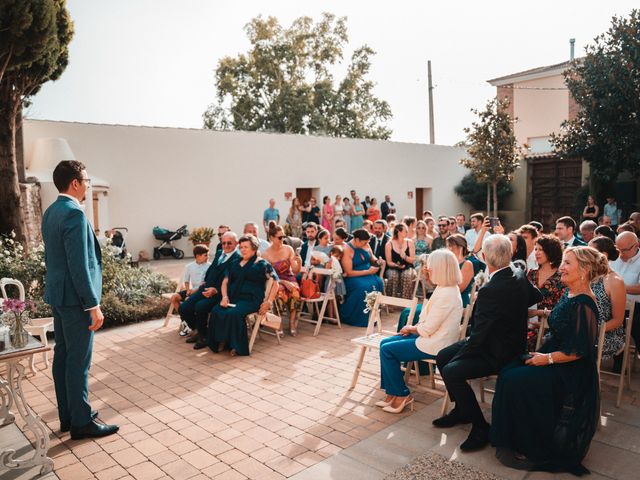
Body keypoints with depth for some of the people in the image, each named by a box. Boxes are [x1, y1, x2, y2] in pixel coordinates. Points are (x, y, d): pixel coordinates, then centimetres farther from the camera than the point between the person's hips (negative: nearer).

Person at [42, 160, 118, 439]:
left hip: (57, 294, 10)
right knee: (79, 361, -1)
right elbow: (79, 265, -23)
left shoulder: (50, 212, 12)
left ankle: (67, 416, 27)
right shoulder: (74, 213, -19)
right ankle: (81, 422, 10)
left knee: (63, 356, 15)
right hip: (74, 298, -10)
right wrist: (93, 305, -19)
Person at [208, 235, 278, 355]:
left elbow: (276, 284, 3)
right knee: (216, 311, -25)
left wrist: (269, 302, -7)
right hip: (232, 298, 5)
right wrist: (224, 297, 0)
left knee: (233, 313, -34)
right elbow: (225, 282, 20)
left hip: (251, 299, -5)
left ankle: (237, 345, -17)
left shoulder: (262, 264, 5)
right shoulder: (235, 264, 21)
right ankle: (220, 342, -13)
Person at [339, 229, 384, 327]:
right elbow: (349, 273, -16)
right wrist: (368, 272, -18)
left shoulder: (365, 245, 5)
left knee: (378, 282, -24)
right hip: (353, 278, -6)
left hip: (368, 274, 6)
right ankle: (362, 319, -19)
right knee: (365, 287, -34)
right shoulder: (347, 250, -14)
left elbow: (371, 258, 21)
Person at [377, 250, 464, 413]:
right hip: (432, 337, 10)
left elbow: (428, 329, -23)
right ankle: (392, 393, 13)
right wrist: (412, 328, 3)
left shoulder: (446, 294, -25)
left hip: (434, 345, -10)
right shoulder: (444, 289, 7)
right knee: (385, 343, 7)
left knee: (387, 350, -8)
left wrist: (411, 328, -4)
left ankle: (401, 395, 7)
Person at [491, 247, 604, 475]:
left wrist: (548, 358, -15)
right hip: (552, 357, 9)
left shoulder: (583, 305, -23)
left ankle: (533, 450, 3)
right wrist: (542, 352, 6)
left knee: (515, 381, -18)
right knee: (508, 373, -5)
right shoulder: (569, 294, 5)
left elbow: (579, 351, -23)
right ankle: (514, 440, 7)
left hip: (570, 371, -9)